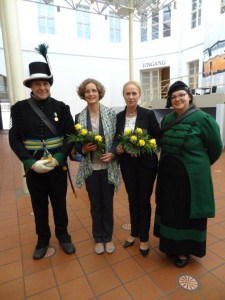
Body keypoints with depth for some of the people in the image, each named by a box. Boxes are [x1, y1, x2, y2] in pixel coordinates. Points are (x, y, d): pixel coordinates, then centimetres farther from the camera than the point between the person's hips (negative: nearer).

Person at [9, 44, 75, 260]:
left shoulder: (61, 107, -2)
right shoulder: (19, 108, -3)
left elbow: (71, 136, -4)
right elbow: (14, 139, -5)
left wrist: (58, 159, -16)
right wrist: (31, 162, -16)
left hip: (58, 167, 0)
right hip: (33, 168, 0)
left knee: (60, 204, 15)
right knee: (39, 206, 16)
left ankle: (63, 236, 39)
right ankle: (43, 240, 39)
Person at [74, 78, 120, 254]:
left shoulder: (111, 114, -3)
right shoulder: (79, 117, 0)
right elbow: (76, 144, 4)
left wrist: (113, 154, -16)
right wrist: (84, 149, -16)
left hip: (108, 167, -1)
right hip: (90, 168, 1)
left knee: (108, 204, 14)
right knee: (95, 205, 15)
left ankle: (108, 237, 37)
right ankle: (98, 238, 37)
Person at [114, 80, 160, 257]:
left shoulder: (149, 114, -7)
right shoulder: (119, 117, 2)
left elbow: (158, 138, -5)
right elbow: (116, 139, 9)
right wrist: (118, 148, -11)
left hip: (146, 164, -3)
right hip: (127, 164, 3)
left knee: (144, 201, 9)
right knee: (132, 200, 16)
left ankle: (144, 238, 30)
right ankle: (134, 233, 38)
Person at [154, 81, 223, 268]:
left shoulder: (202, 118, -12)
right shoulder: (167, 120, 4)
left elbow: (216, 147, -2)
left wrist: (199, 164, 9)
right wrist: (169, 164, 13)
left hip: (191, 177, -5)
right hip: (168, 175, 6)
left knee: (188, 214, 11)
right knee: (169, 211, 17)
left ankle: (185, 250, 34)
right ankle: (172, 245, 41)